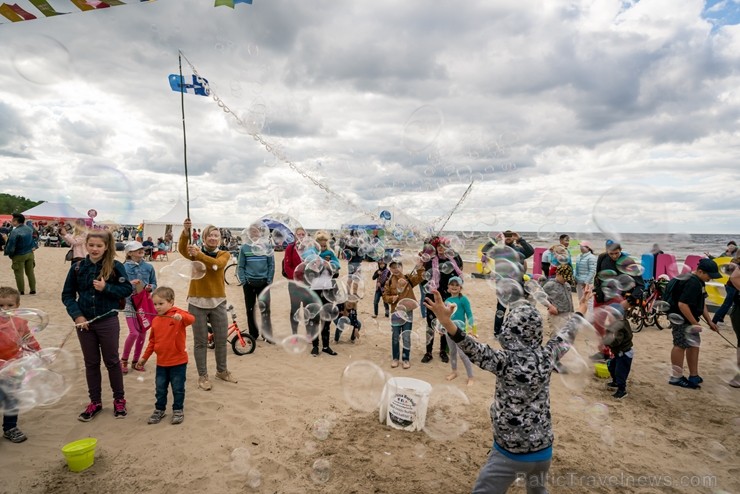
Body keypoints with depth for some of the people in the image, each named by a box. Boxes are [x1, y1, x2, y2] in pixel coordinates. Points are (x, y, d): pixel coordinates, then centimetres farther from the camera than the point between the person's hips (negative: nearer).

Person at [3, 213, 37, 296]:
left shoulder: (15, 232, -20)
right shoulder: (29, 228, 0)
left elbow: (11, 246, -16)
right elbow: (33, 238, 13)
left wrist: (10, 255, -4)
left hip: (19, 256, -6)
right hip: (30, 254, 6)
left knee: (19, 274, 5)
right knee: (30, 272, 13)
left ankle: (21, 291, 10)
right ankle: (33, 290, 16)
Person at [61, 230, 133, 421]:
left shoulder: (115, 266, -9)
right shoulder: (77, 268, -1)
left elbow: (128, 289, -7)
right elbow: (67, 295, 3)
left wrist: (106, 288, -20)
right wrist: (76, 315, -9)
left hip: (108, 322, -3)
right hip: (84, 322, 3)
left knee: (112, 361, 9)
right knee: (91, 362, 14)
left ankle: (119, 399, 24)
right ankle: (95, 402, 27)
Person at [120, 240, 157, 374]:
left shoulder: (148, 267, 1)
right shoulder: (124, 268, -7)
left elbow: (154, 284, 8)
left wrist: (150, 287, -13)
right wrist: (129, 283, -23)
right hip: (130, 303, -4)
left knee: (142, 333, 9)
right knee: (134, 333, -12)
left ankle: (136, 360, 25)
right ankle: (124, 360, 11)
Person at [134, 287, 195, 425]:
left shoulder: (178, 314, -12)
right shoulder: (155, 320, 5)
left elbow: (191, 319, -34)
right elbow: (152, 341, 13)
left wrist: (181, 316, -53)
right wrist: (145, 357, 15)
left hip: (178, 362, -5)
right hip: (161, 362, 5)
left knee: (178, 388, 8)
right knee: (160, 389, 15)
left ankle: (178, 410, 24)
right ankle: (159, 410, 33)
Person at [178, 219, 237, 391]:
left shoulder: (224, 254, 1)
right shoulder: (196, 251, -1)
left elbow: (218, 264, -22)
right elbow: (182, 249, -24)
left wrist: (199, 255, -37)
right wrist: (185, 232, -42)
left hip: (218, 302, 2)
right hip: (197, 303, -2)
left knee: (221, 339, 12)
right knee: (200, 341, 5)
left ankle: (222, 371, 31)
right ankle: (202, 376, 19)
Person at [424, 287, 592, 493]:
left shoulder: (507, 361, -22)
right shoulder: (546, 357, -6)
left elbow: (476, 351, -39)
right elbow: (566, 336, 12)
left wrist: (448, 323, -53)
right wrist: (580, 312, 30)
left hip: (510, 452, -6)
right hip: (542, 450, 6)